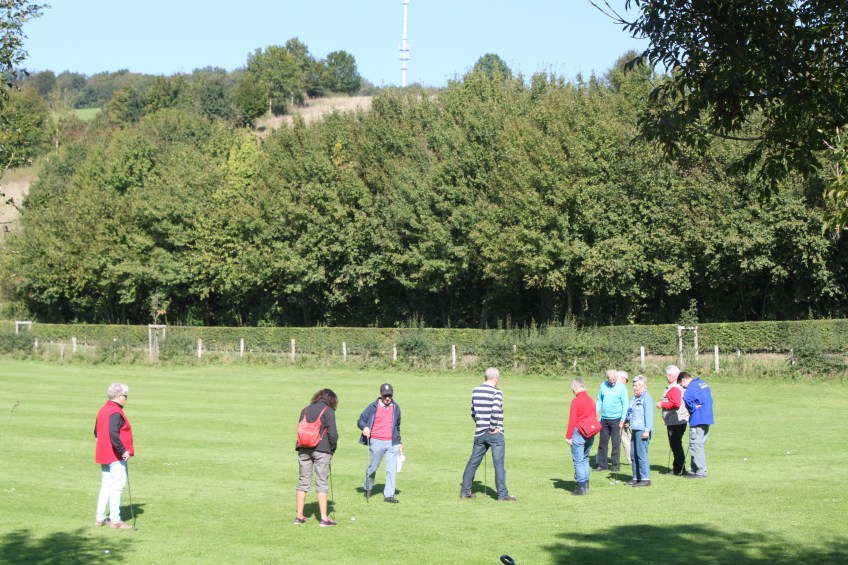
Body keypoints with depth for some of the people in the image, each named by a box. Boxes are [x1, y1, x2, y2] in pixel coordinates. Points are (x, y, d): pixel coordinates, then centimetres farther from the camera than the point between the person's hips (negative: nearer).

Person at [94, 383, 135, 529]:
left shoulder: (102, 410, 12)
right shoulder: (116, 412, -17)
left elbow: (96, 432, 20)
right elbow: (113, 433, -28)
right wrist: (123, 451, -23)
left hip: (103, 455, 9)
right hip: (116, 456, -9)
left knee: (106, 486, 15)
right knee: (117, 487, -4)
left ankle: (100, 518, 17)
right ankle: (115, 520, -2)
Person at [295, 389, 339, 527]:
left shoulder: (305, 410, 13)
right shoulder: (328, 411, -3)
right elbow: (333, 433, -8)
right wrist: (332, 450, 5)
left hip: (303, 449, 5)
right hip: (321, 450, -4)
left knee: (303, 482, 10)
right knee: (322, 483, 0)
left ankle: (299, 516, 13)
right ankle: (324, 518, -2)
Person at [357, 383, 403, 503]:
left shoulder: (396, 408, 11)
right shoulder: (373, 407, -1)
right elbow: (360, 420, 2)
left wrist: (399, 442, 20)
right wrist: (364, 427, -19)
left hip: (392, 443, 2)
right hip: (376, 442, -2)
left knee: (392, 469, -6)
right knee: (372, 467, 8)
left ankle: (389, 495, -5)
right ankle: (367, 489, 29)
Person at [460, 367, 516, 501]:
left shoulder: (475, 391, 8)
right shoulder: (496, 392, -12)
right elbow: (496, 411, -24)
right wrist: (493, 427, -14)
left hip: (479, 433, 6)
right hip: (495, 434, -6)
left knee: (473, 462, 13)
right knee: (499, 464, -2)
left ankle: (465, 491, 17)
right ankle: (502, 494, -1)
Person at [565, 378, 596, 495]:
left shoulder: (576, 400, -12)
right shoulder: (591, 400, 8)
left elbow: (572, 420, -14)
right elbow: (594, 418, 12)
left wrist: (568, 436, -8)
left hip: (579, 432, -7)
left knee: (578, 460, -1)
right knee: (585, 459, 17)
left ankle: (581, 487, -1)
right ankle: (586, 486, 19)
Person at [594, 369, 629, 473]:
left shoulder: (622, 387, -6)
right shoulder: (603, 385, 6)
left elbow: (625, 405, -5)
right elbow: (599, 401, 13)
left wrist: (622, 420, -10)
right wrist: (595, 413, 2)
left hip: (616, 419, -4)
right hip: (604, 419, 4)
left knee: (616, 443, -1)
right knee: (602, 442, 7)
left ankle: (615, 465, 6)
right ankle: (601, 464, 13)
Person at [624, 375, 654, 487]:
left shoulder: (647, 397, -9)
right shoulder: (635, 397, 20)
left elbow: (649, 414, -16)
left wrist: (647, 430, -20)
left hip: (643, 430, -10)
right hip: (635, 430, 10)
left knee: (641, 454, -10)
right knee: (633, 454, 11)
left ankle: (645, 479, -8)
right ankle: (636, 478, 17)